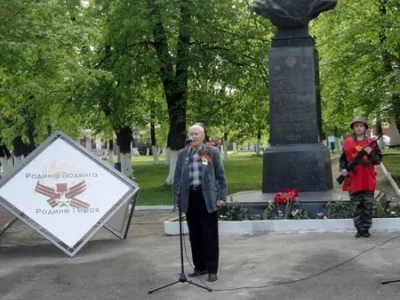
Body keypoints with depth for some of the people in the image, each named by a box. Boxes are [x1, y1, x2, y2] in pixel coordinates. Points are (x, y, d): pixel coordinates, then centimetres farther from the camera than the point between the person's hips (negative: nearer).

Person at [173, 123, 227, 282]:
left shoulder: (212, 152, 2)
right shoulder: (182, 154, 10)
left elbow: (220, 176, 3)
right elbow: (177, 177, 12)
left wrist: (221, 197, -4)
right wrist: (177, 197, 5)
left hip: (207, 197, -3)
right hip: (190, 197, 3)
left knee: (210, 235, 1)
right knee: (194, 235, 11)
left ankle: (212, 269, 8)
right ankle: (200, 267, 23)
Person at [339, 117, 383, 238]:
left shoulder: (372, 142, 5)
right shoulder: (347, 142, 4)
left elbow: (379, 159, 5)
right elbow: (342, 159, 9)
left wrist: (371, 154, -12)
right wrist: (343, 169, -8)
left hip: (368, 180, 0)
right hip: (353, 180, 0)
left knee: (368, 205, 4)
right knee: (356, 206, 2)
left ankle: (366, 229, 12)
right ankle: (359, 229, 10)